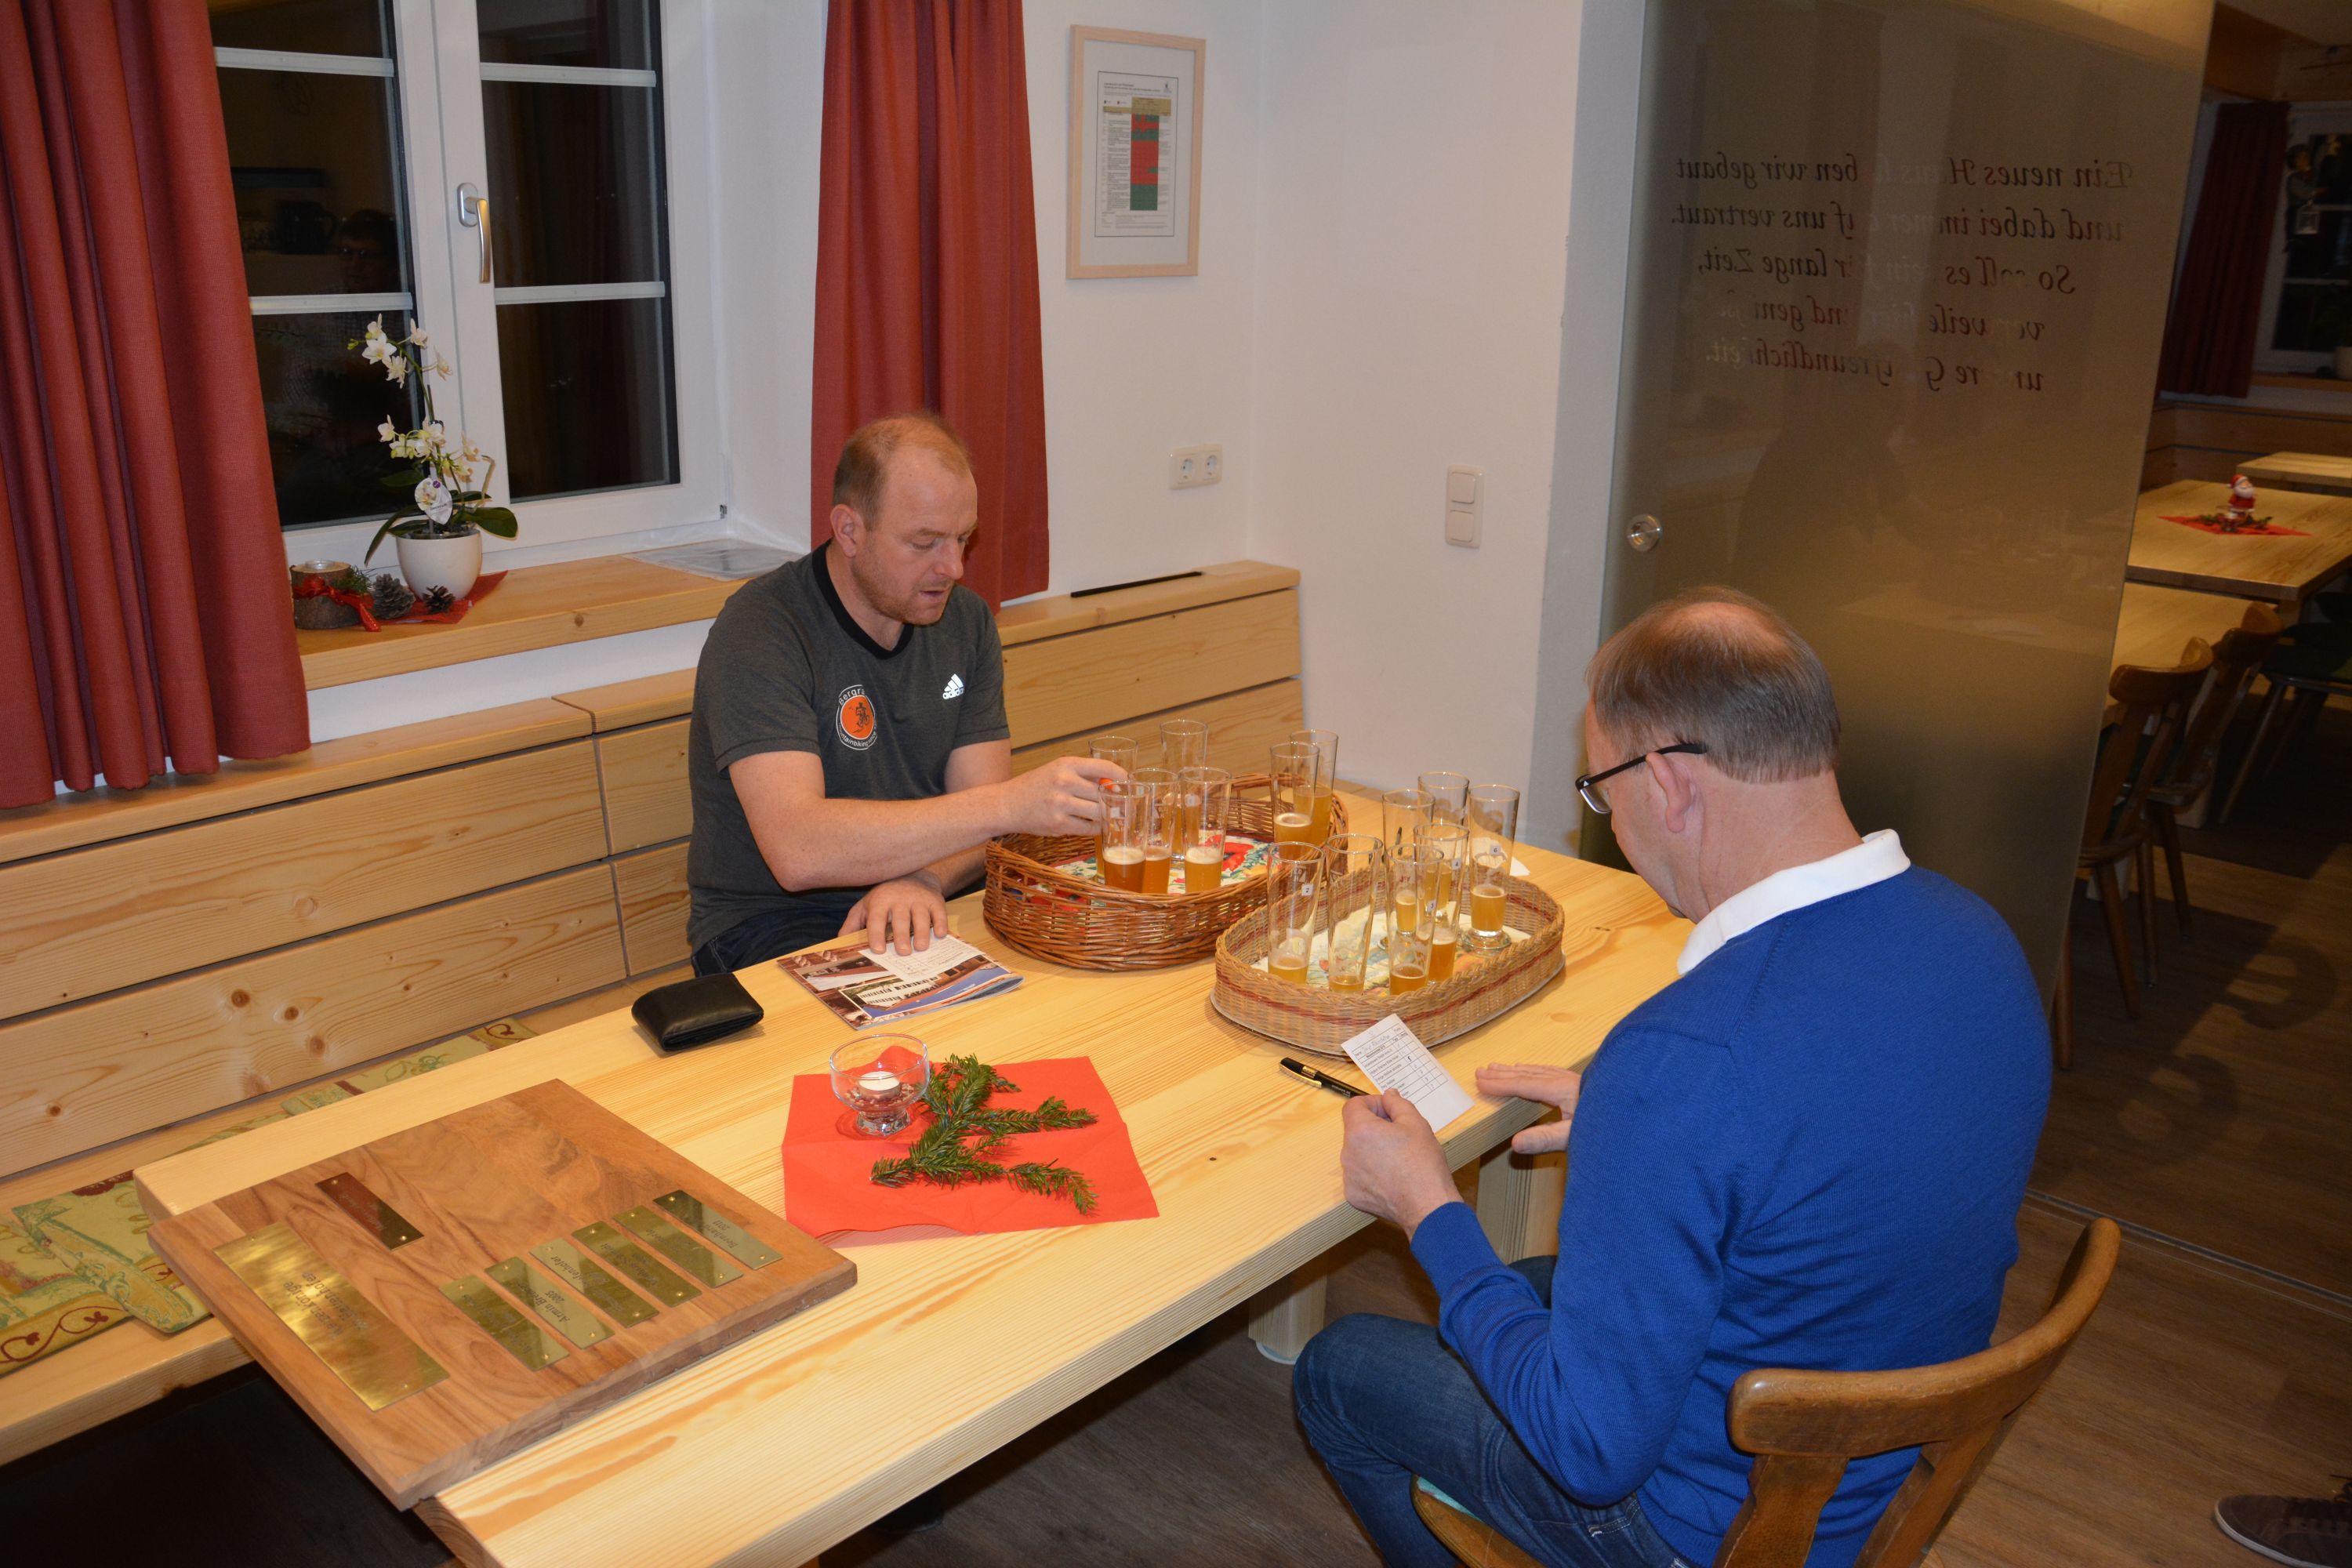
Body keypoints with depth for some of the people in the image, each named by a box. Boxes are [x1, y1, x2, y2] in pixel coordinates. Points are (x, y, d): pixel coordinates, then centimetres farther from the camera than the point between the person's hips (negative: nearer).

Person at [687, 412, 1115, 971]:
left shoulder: (966, 620, 5)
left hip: (925, 909, 6)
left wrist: (922, 880, -25)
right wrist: (1010, 804, -35)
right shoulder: (758, 634, -17)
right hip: (776, 924, -6)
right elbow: (797, 850, -30)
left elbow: (977, 816, -1)